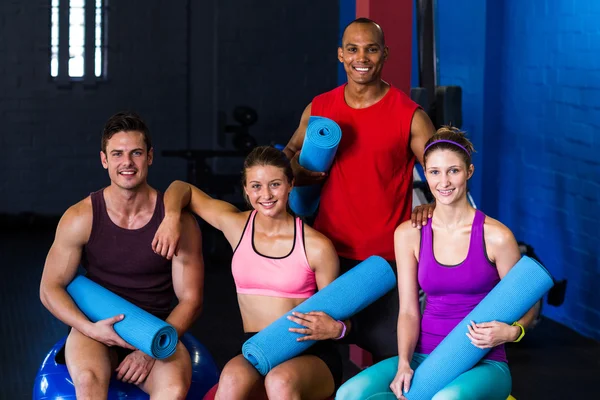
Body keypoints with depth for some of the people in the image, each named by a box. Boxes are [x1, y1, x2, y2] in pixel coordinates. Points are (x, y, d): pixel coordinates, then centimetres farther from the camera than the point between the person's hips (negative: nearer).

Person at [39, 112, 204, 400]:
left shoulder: (178, 221, -5)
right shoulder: (80, 218, -4)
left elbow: (190, 299, 0)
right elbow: (50, 289, 2)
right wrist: (90, 329, -17)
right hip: (95, 329, 0)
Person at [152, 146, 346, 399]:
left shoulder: (316, 247, -3)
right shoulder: (235, 225, 5)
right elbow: (182, 188, 17)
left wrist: (335, 329, -18)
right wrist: (171, 219, -4)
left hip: (308, 355, -2)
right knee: (233, 378, -34)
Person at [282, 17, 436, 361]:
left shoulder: (409, 115, -4)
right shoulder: (319, 109, 8)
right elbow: (289, 160, 21)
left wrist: (435, 206, -25)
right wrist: (303, 170, -2)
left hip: (386, 260, -3)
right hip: (329, 255, 4)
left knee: (392, 357, -3)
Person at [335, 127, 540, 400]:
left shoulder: (496, 237, -7)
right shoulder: (408, 234, 4)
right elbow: (408, 310, 4)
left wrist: (510, 332, -21)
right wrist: (404, 364, -12)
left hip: (482, 363, -4)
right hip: (425, 357, 4)